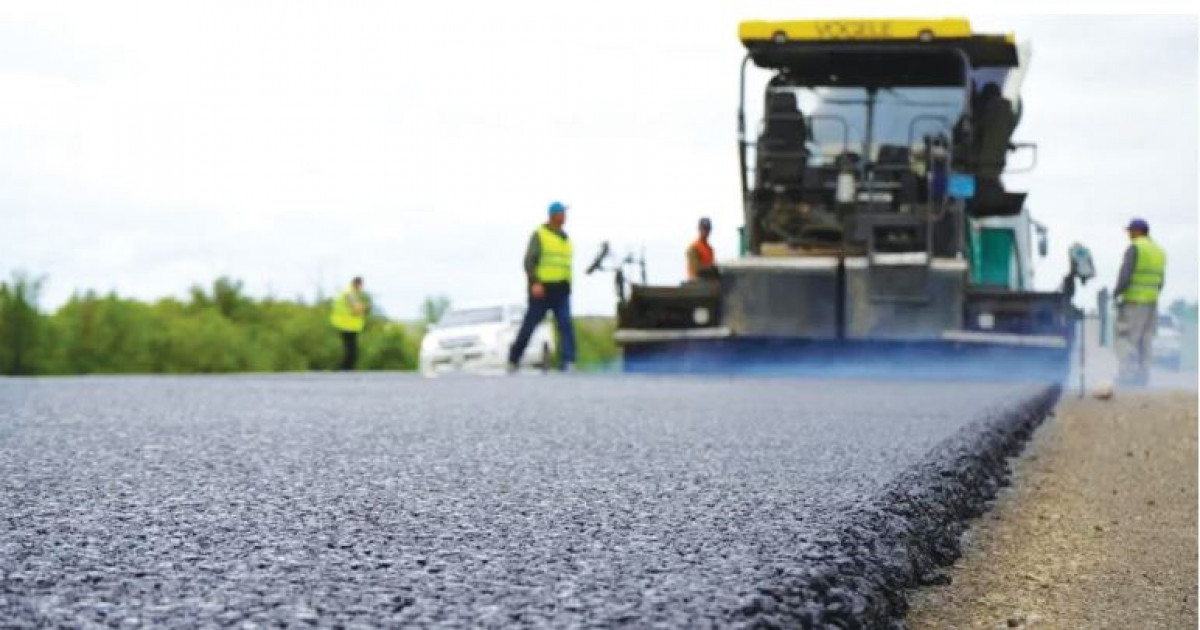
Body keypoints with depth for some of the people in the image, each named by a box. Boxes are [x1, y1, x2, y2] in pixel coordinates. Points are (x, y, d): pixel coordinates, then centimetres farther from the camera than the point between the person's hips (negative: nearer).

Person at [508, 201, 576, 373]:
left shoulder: (564, 237, 16)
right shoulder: (539, 235, -4)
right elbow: (529, 260, -13)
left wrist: (568, 286, 22)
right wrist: (535, 282, -25)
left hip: (561, 289, 5)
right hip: (542, 289, -5)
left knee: (566, 324, -12)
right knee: (529, 325, 2)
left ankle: (568, 362, -18)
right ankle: (513, 360, 16)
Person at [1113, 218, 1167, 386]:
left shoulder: (1135, 248, -11)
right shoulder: (1159, 251, 15)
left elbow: (1125, 276, -19)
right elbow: (1159, 283, 16)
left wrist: (1116, 293, -5)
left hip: (1133, 303, -8)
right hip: (1152, 303, 8)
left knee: (1126, 341, -7)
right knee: (1144, 342, 11)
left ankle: (1127, 374, -13)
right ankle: (1142, 377, 9)